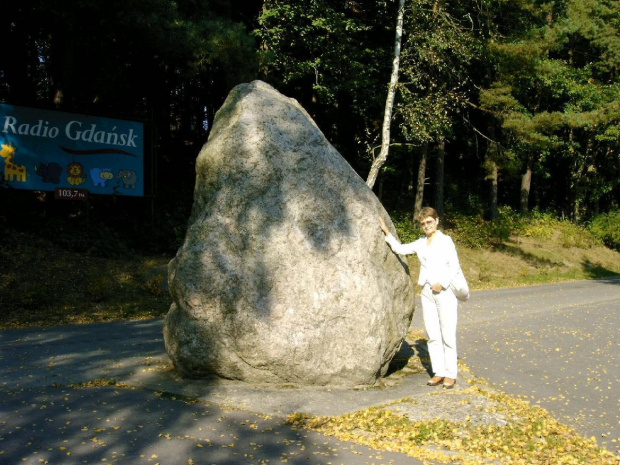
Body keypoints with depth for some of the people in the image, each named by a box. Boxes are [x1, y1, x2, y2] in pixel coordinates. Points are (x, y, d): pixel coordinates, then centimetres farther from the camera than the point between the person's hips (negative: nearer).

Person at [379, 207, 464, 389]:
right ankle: (439, 372, 11)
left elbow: (454, 266, -4)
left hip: (445, 292, -5)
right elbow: (400, 249, 17)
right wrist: (387, 232, 13)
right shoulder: (421, 243, 13)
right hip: (427, 292, 5)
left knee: (447, 335, -3)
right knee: (433, 335, 5)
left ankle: (451, 374, 4)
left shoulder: (445, 240, -1)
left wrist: (442, 283, -15)